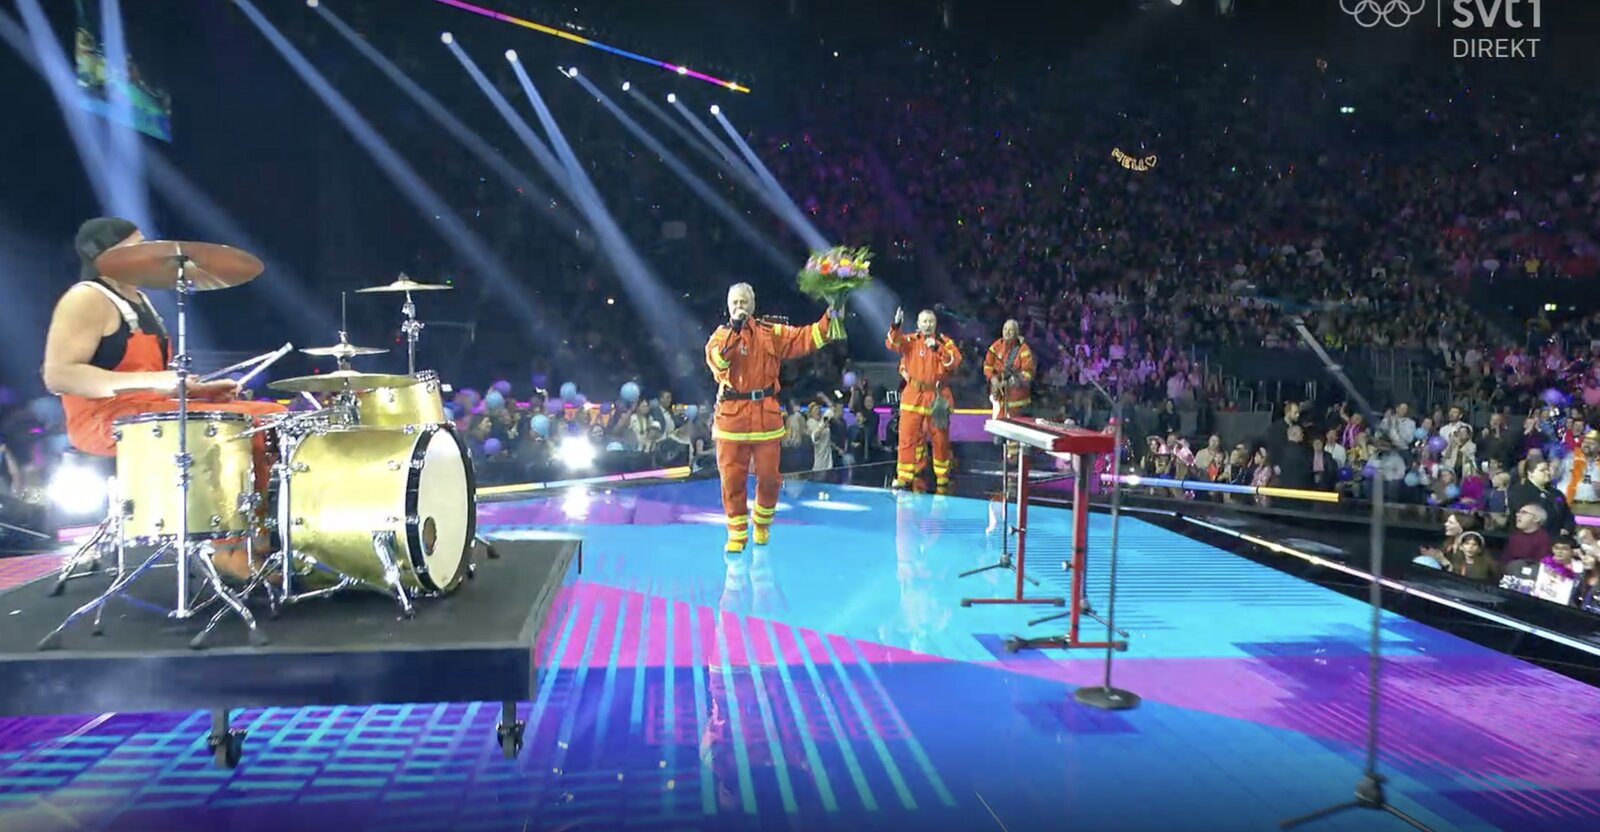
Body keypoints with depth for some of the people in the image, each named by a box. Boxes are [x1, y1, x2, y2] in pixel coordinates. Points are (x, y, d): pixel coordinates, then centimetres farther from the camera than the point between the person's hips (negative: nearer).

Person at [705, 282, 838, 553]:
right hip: (731, 415, -1)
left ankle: (762, 524, 31)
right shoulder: (721, 334, 4)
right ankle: (737, 533, 15)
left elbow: (805, 338, 2)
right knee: (732, 478, 1)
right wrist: (734, 330, -25)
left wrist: (829, 317, -9)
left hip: (766, 414, 1)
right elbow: (717, 359, -17)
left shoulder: (771, 333, 8)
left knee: (769, 476, 7)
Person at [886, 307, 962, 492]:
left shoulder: (945, 341, 4)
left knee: (940, 438, 9)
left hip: (938, 396, 0)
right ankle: (904, 477, 0)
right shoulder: (911, 340, 4)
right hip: (913, 395, 0)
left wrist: (937, 348, -23)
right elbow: (893, 344, -15)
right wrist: (896, 326, -31)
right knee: (908, 436, -4)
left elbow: (955, 361, -12)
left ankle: (942, 477, 24)